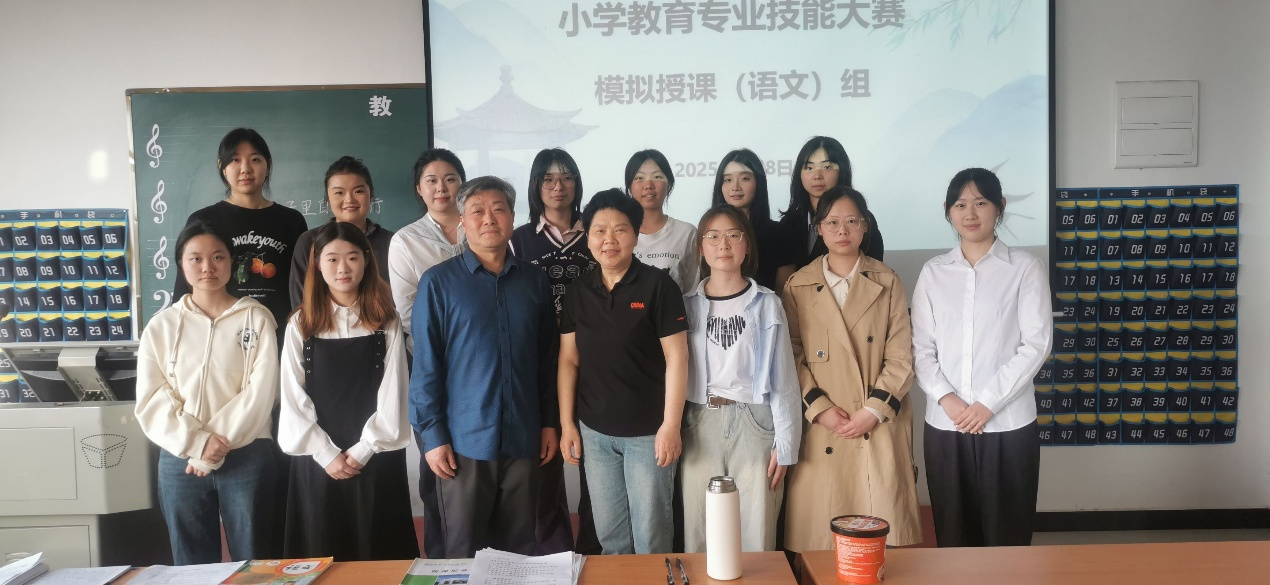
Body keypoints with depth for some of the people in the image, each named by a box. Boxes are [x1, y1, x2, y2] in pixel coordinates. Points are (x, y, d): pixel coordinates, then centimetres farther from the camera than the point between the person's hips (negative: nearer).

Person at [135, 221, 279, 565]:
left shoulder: (256, 318, 0)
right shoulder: (161, 326, 5)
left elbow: (261, 391, -8)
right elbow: (151, 400, -1)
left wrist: (217, 449, -13)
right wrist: (197, 443, -14)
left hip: (246, 457, -2)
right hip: (181, 460, 2)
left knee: (253, 565, 6)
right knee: (192, 567, 12)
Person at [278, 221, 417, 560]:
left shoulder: (386, 323, 2)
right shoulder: (300, 325, 4)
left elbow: (392, 395, -2)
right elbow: (293, 398, 0)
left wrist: (362, 450, -9)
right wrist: (326, 454, -7)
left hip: (376, 459, -1)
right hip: (317, 461, 1)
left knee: (378, 555, 4)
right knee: (321, 558, 8)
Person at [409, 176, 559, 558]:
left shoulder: (535, 282, 7)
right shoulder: (438, 282, -4)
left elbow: (547, 360, 11)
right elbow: (425, 365, -5)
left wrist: (549, 422, 8)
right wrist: (432, 434, -8)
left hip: (522, 439, 3)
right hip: (464, 440, -3)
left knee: (519, 551, 14)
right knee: (464, 554, 9)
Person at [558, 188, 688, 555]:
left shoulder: (658, 286, -8)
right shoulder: (577, 292, 4)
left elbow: (676, 359, -10)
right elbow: (569, 360, 7)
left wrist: (671, 425, -13)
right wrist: (567, 423, 3)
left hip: (648, 431, -4)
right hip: (594, 431, 4)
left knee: (650, 534, 7)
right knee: (609, 533, 15)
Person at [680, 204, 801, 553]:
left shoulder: (766, 304, 1)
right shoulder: (687, 305, 6)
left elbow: (782, 376, 0)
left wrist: (784, 443, -4)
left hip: (753, 423, -1)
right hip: (699, 425, 2)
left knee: (755, 535, 1)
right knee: (699, 536, 6)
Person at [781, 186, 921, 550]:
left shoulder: (887, 283, 6)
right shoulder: (798, 286, 6)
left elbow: (900, 359, 1)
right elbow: (793, 356, 1)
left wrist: (873, 411, -10)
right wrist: (820, 408, -11)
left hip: (879, 429, 0)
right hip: (821, 429, 0)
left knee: (882, 535, 1)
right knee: (819, 534, 2)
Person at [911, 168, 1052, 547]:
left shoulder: (1025, 268, 1)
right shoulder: (933, 273, 9)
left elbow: (1036, 345, -5)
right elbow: (921, 348, 5)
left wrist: (988, 403, -12)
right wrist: (945, 398, -10)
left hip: (1008, 425, -2)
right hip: (945, 426, 2)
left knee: (1007, 536, 4)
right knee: (953, 536, 9)